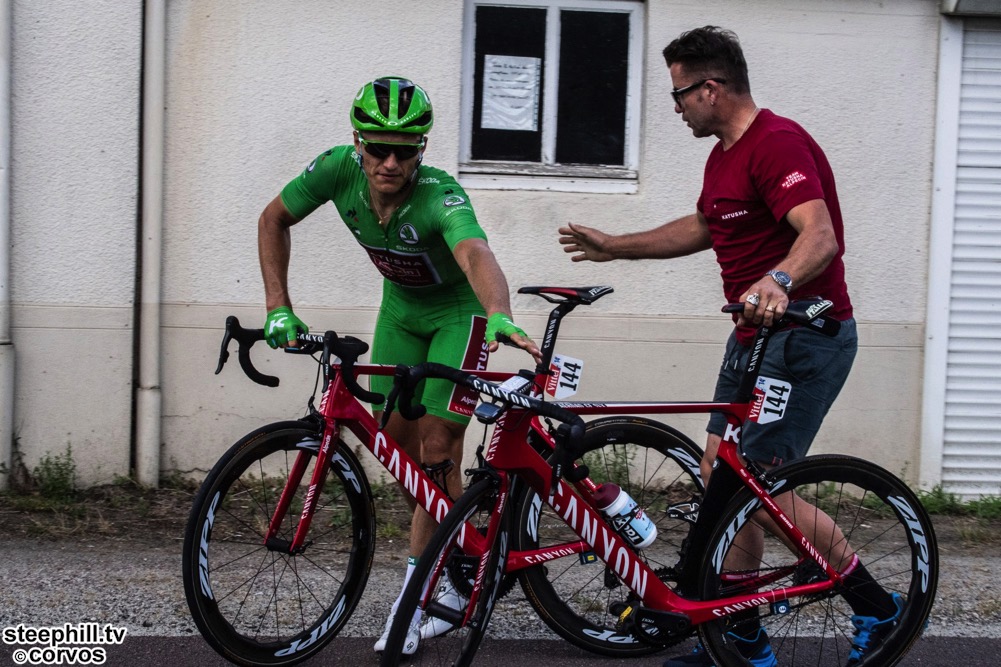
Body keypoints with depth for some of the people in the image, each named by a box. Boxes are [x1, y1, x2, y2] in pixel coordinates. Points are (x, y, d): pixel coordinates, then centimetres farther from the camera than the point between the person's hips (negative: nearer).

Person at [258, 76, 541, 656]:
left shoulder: (440, 196, -38)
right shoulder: (339, 169, -24)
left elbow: (477, 255, -58)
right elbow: (274, 220, -8)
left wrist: (499, 317, -78)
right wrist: (279, 308, -16)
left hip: (459, 311, -5)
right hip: (401, 308, 5)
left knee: (437, 447, -12)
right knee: (396, 439, 5)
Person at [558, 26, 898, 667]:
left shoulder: (778, 143, -19)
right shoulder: (725, 154, 13)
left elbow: (819, 235, -33)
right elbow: (700, 228, 31)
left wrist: (778, 280, -52)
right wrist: (613, 247, 33)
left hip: (804, 335, -10)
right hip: (755, 334, 10)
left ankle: (876, 607, 4)